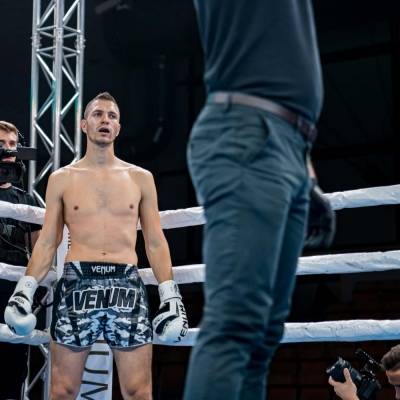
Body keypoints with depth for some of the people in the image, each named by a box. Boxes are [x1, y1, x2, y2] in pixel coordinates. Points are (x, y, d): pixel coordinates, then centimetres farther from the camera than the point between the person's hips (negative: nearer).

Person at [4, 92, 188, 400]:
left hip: (127, 284, 0)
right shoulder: (62, 179, 11)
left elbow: (155, 242, 12)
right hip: (77, 282, 0)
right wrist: (25, 288, -2)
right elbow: (47, 242, 10)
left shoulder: (141, 178, 13)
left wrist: (170, 295, 3)